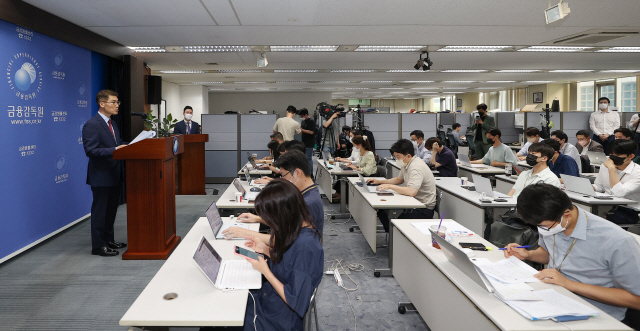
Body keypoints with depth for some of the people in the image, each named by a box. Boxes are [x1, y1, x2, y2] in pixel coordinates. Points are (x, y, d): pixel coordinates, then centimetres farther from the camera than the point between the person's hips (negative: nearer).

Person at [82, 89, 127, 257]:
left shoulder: (113, 125, 16)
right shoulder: (91, 125, -15)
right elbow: (91, 150, -22)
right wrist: (114, 150, -31)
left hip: (114, 175, 9)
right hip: (101, 176, -9)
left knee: (111, 210, 19)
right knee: (100, 211, 1)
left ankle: (109, 240, 32)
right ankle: (98, 246, 11)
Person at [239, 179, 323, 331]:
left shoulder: (306, 246, -31)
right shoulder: (295, 229, -4)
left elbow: (296, 302, -25)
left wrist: (265, 271, -18)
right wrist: (266, 250, -4)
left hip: (277, 318, -8)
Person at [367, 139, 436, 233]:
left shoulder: (416, 168, -24)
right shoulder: (406, 164, 8)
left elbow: (411, 192, -36)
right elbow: (399, 179, 26)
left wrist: (389, 186, -28)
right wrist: (379, 181, 15)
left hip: (424, 209, -10)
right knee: (381, 209, 5)